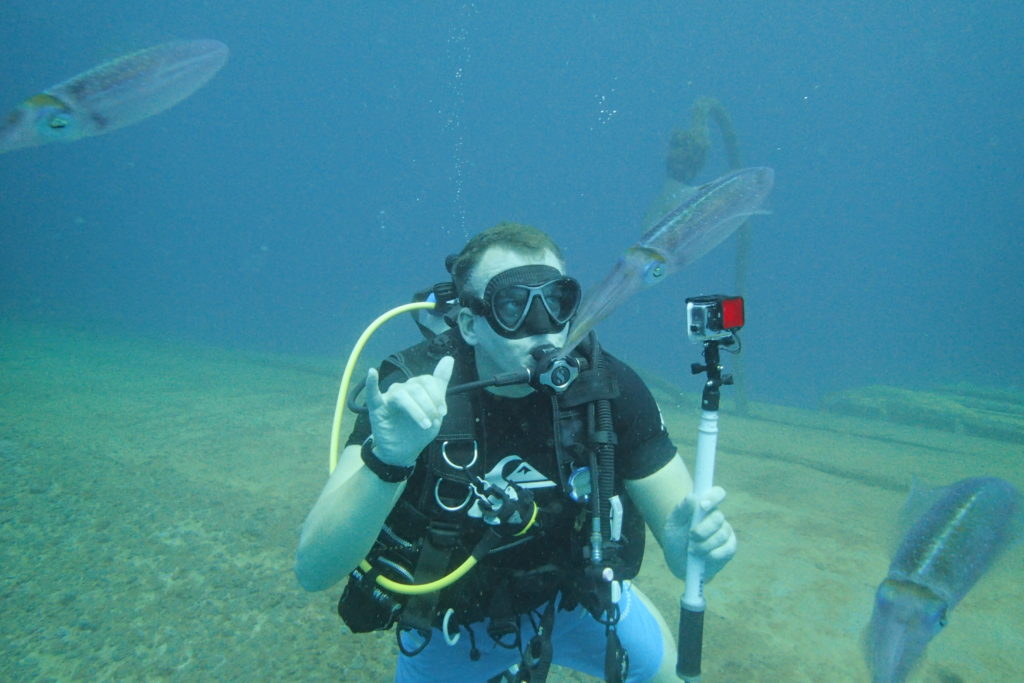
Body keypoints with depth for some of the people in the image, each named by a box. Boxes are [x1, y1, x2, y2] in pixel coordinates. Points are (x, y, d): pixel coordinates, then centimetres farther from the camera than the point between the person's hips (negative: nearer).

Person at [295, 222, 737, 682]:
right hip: (451, 621, -1)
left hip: (574, 596, 2)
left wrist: (695, 541, -42)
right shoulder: (410, 391, -30)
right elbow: (313, 571, -35)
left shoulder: (606, 385, -24)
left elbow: (679, 545, -18)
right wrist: (386, 460, -53)